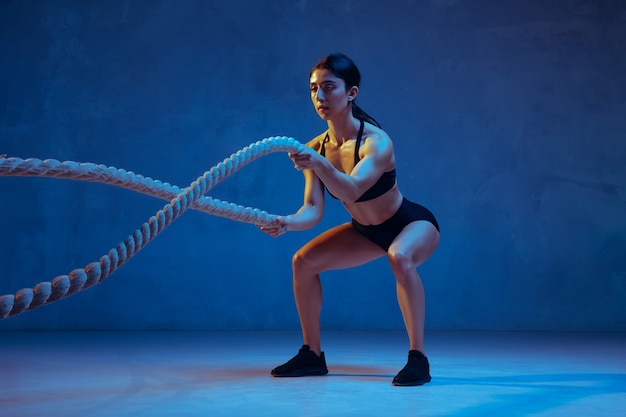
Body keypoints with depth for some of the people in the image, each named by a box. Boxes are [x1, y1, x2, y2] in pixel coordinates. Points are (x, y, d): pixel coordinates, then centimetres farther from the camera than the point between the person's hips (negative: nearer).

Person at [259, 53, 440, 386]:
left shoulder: (377, 142, -30)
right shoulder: (314, 148, -12)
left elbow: (351, 191, -46)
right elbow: (313, 209, -17)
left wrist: (319, 164, -63)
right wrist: (288, 223, -38)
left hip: (413, 224, -7)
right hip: (367, 231, 7)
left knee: (400, 258, -39)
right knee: (303, 261, -1)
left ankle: (418, 358, -26)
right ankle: (312, 355, 13)